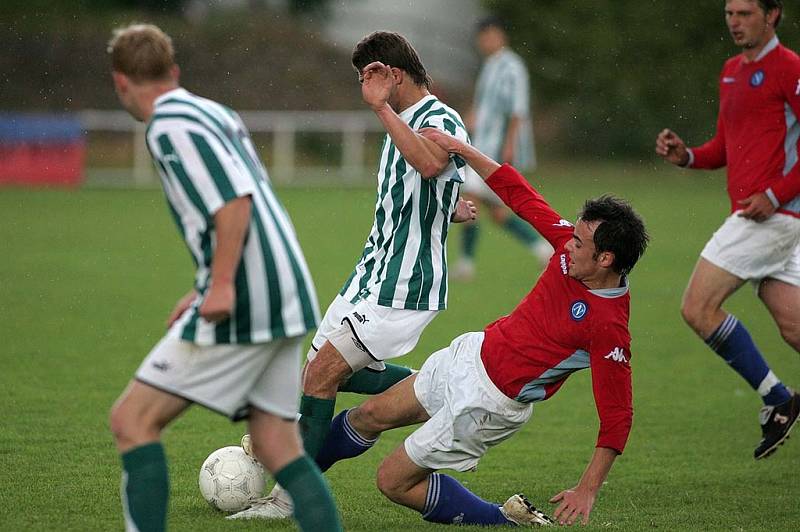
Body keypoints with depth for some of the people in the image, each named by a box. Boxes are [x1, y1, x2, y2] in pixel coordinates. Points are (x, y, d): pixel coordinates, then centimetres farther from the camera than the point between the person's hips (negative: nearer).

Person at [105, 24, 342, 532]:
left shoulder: (171, 126, -9)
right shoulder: (216, 113, 19)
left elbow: (235, 201, -20)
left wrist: (221, 286, -22)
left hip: (242, 305, -9)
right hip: (287, 301, 9)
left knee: (133, 419, -2)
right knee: (278, 447, 8)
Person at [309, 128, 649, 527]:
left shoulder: (609, 327, -29)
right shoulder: (573, 245, -10)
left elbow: (617, 416, -26)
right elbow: (518, 195, 2)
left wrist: (588, 490, -27)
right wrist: (461, 149, -1)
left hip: (488, 402, -8)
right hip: (473, 352, 8)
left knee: (393, 482, 0)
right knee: (370, 415, 17)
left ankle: (510, 520, 8)